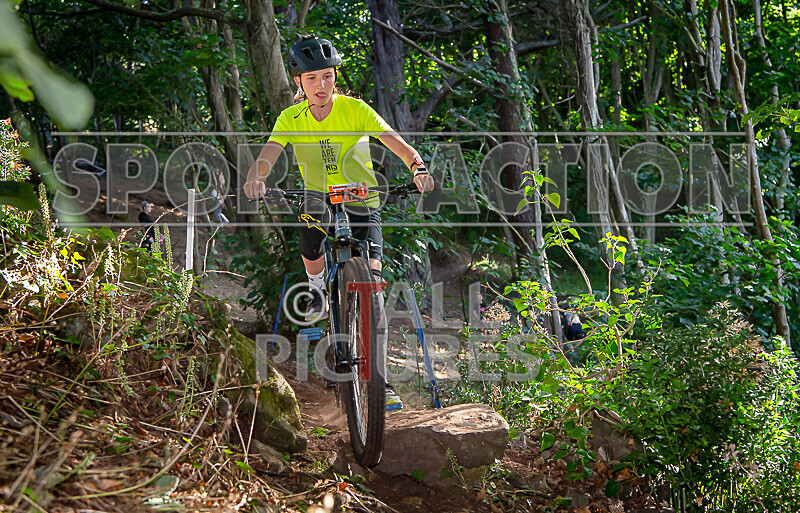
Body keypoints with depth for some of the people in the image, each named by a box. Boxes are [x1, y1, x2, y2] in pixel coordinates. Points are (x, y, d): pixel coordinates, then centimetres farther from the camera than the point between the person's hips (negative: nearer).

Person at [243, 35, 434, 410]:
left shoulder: (355, 109, -12)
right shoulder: (291, 119, -7)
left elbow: (398, 144, -20)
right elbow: (267, 155, -22)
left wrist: (419, 169, -41)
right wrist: (255, 178, -45)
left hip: (362, 203, -2)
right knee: (310, 241, -27)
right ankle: (318, 290, 13)